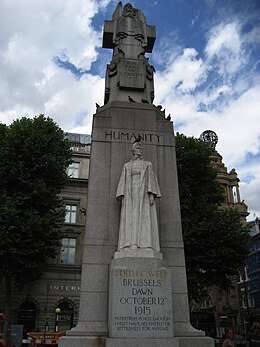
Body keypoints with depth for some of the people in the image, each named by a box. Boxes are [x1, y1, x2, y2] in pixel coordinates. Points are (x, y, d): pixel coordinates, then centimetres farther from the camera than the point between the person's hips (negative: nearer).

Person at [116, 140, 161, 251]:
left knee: (145, 220, -14)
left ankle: (145, 247, -21)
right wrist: (122, 197, -2)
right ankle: (132, 247, -22)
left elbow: (152, 179, 7)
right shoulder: (127, 165, 22)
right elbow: (123, 181, 12)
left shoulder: (148, 164, 19)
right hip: (131, 195, 1)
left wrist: (152, 195, -8)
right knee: (131, 220, -14)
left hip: (144, 194, 0)